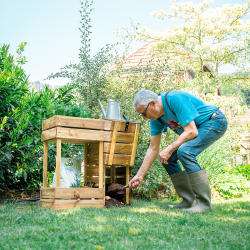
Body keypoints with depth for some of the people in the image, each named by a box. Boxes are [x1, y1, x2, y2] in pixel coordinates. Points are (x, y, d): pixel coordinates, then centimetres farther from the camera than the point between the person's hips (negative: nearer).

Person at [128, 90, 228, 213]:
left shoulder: (176, 99, -28)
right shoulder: (156, 118, -3)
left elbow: (192, 132, -30)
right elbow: (153, 149, 2)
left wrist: (169, 149, -26)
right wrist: (139, 175, 1)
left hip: (215, 121, -9)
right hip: (199, 128, 9)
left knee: (184, 151, -29)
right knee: (167, 158, 1)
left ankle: (204, 202, -20)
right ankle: (189, 200, 6)